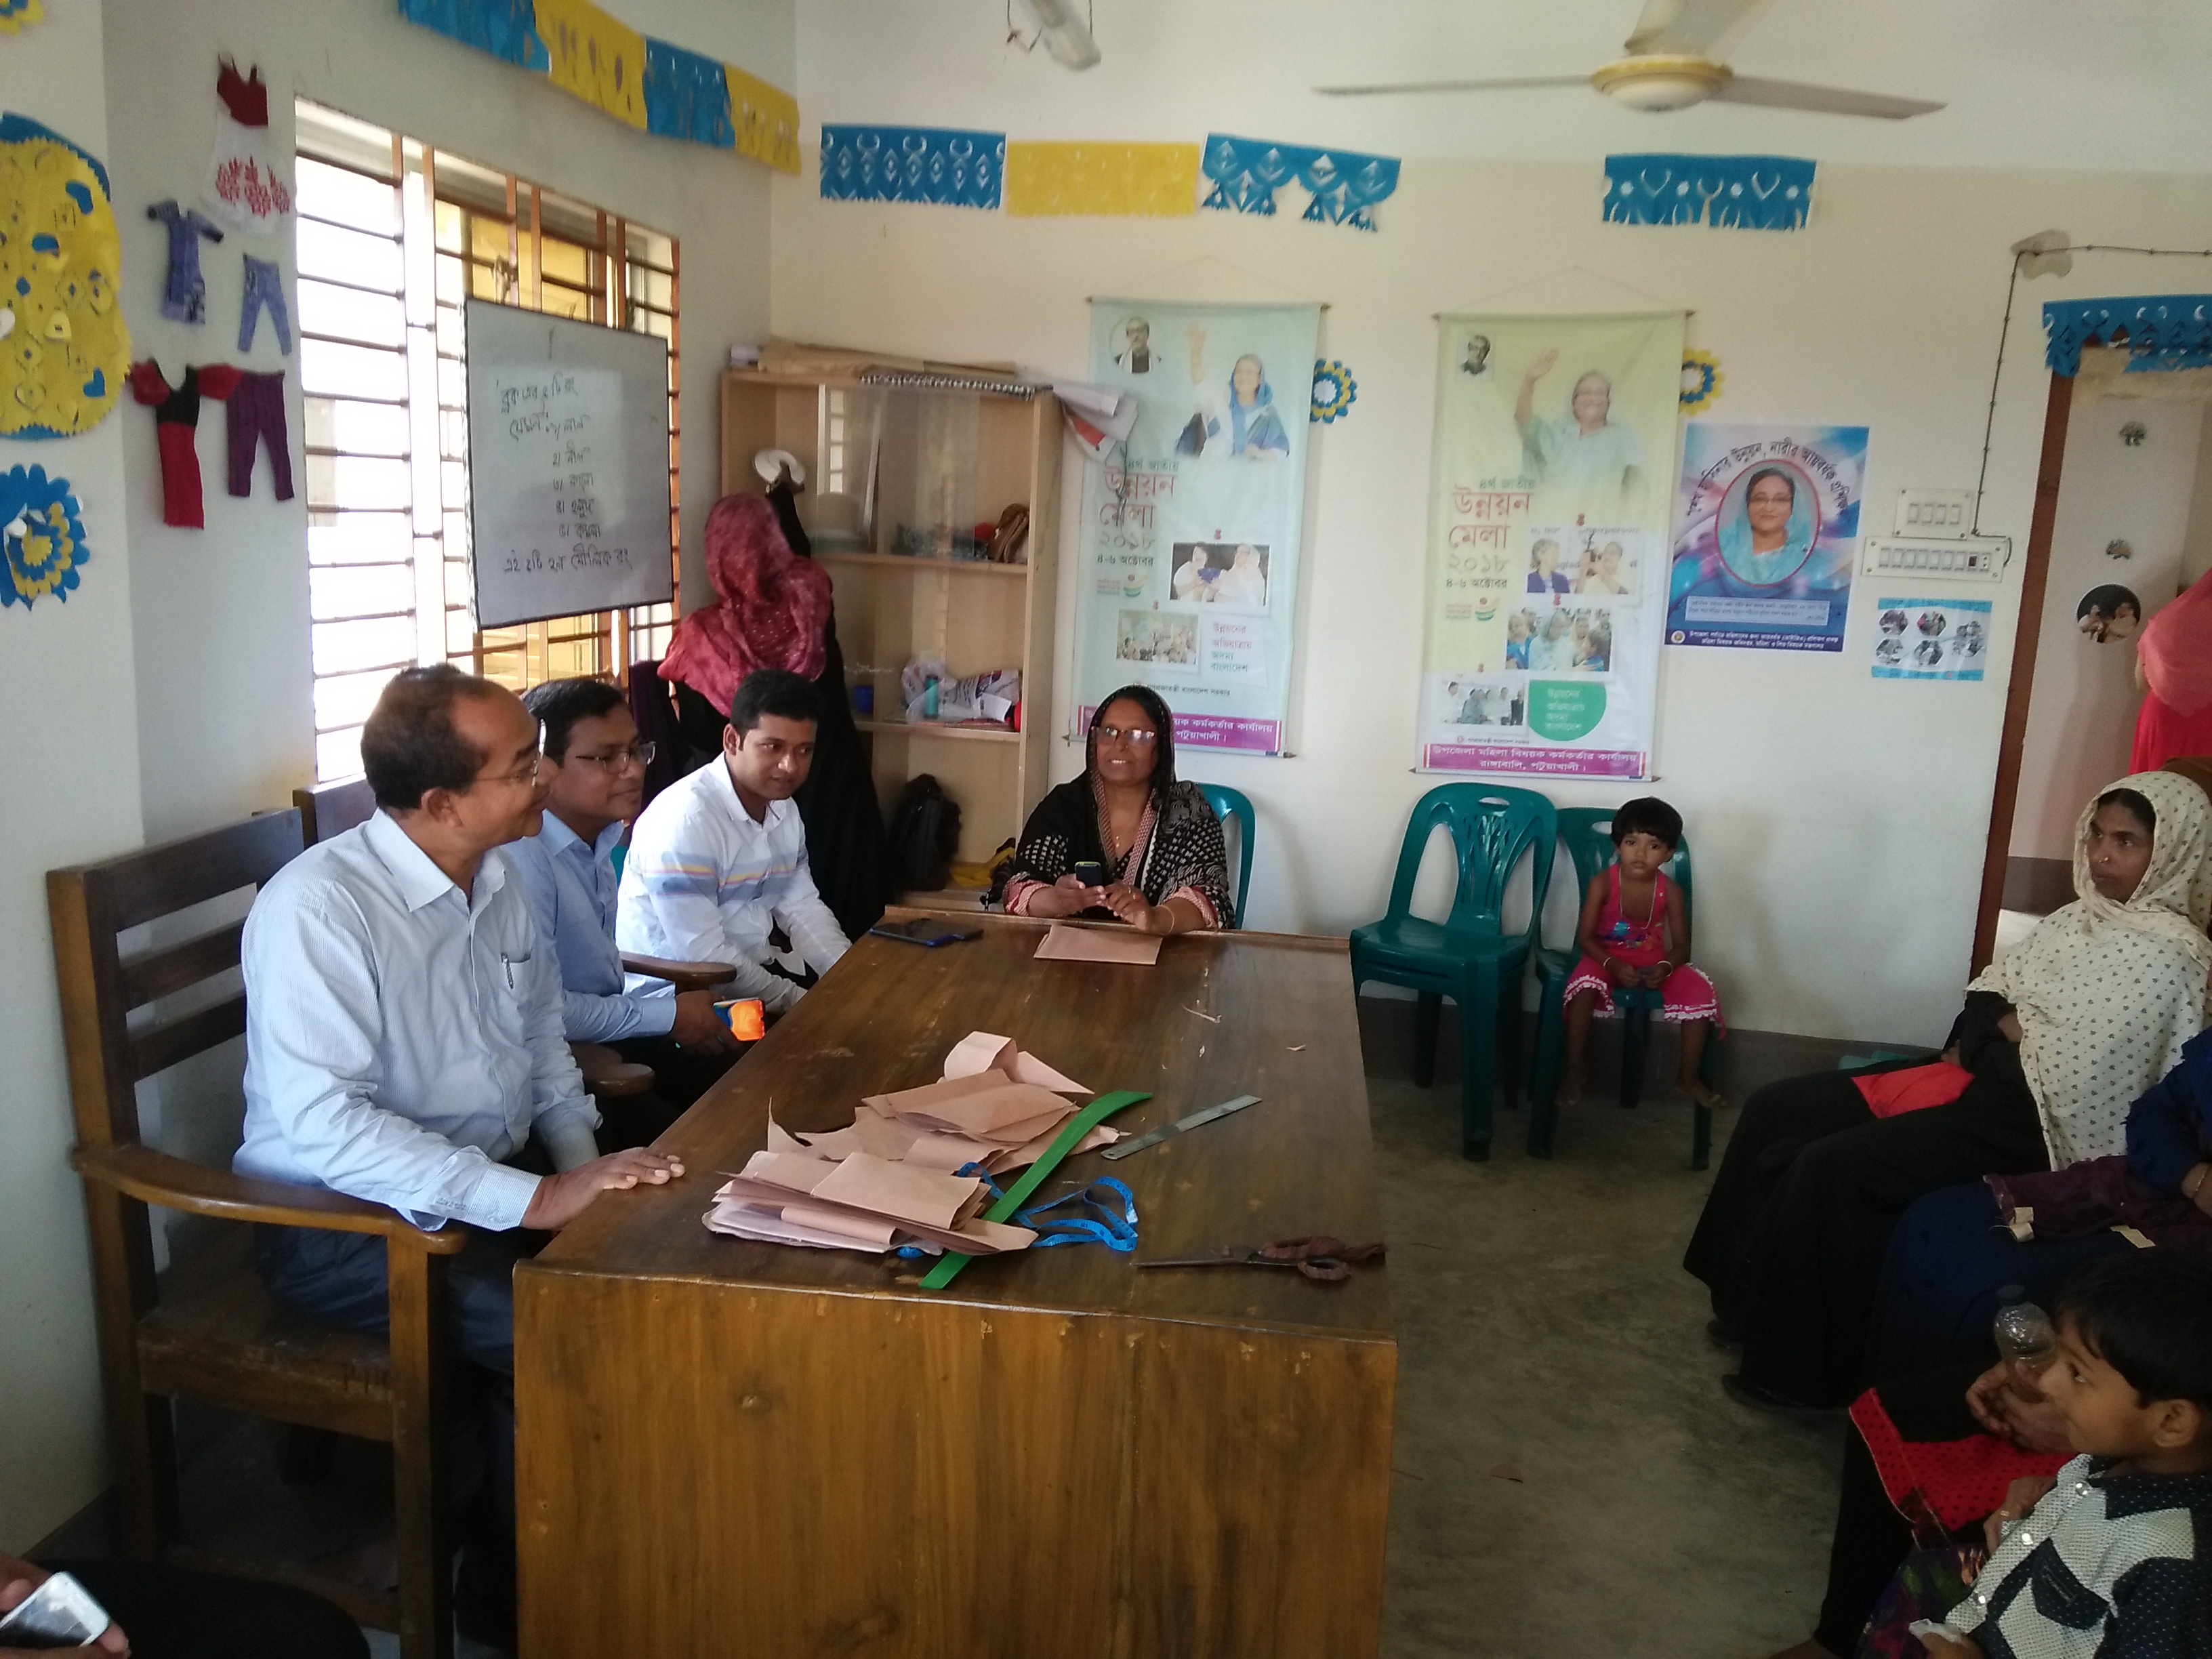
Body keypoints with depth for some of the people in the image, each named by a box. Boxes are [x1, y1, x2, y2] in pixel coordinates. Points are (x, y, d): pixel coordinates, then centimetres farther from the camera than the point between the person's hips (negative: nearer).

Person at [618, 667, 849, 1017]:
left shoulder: (784, 809, 6)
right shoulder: (686, 818, -22)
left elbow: (803, 909, 9)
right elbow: (702, 956, -23)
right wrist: (795, 1001, -18)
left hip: (752, 969, 8)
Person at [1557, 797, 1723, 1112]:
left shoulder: (1670, 892, -11)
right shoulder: (1603, 884, -17)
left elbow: (1681, 945, -4)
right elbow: (1585, 936, -14)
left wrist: (1665, 967, -26)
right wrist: (1613, 965, -30)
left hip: (1654, 961, 3)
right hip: (1606, 957, -2)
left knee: (1701, 992, -21)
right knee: (1584, 986, -36)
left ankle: (1688, 1077, -2)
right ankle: (1576, 1071, -18)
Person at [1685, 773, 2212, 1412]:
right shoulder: (2085, 915, 13)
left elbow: (2070, 1078, -22)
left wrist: (1992, 1039, -6)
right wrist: (1998, 1031, -6)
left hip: (2030, 1121, -9)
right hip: (1978, 1072, 10)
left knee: (1829, 1167, -24)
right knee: (1777, 1110, -2)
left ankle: (1796, 1365, -8)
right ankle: (1753, 1298, 9)